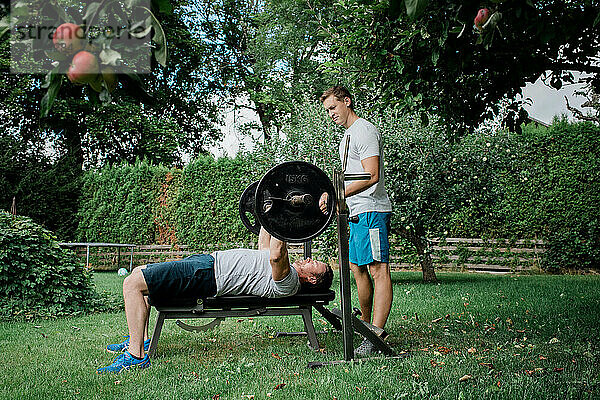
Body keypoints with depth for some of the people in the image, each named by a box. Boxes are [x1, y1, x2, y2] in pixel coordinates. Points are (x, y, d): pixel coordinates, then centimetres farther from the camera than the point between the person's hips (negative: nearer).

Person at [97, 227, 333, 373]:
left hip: (206, 276, -11)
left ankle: (136, 355, -13)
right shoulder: (291, 270, 16)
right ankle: (140, 340, 19)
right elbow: (264, 246, 31)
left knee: (132, 284, -18)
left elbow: (275, 256, -33)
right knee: (138, 274, 18)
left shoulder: (288, 282, -14)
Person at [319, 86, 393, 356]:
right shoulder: (348, 136, 23)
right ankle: (365, 323, 23)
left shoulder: (364, 131, -9)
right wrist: (331, 194, 16)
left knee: (378, 270, -12)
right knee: (357, 268, 13)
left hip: (371, 211, -11)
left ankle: (376, 334, -16)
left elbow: (372, 176, -20)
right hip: (356, 213, 11)